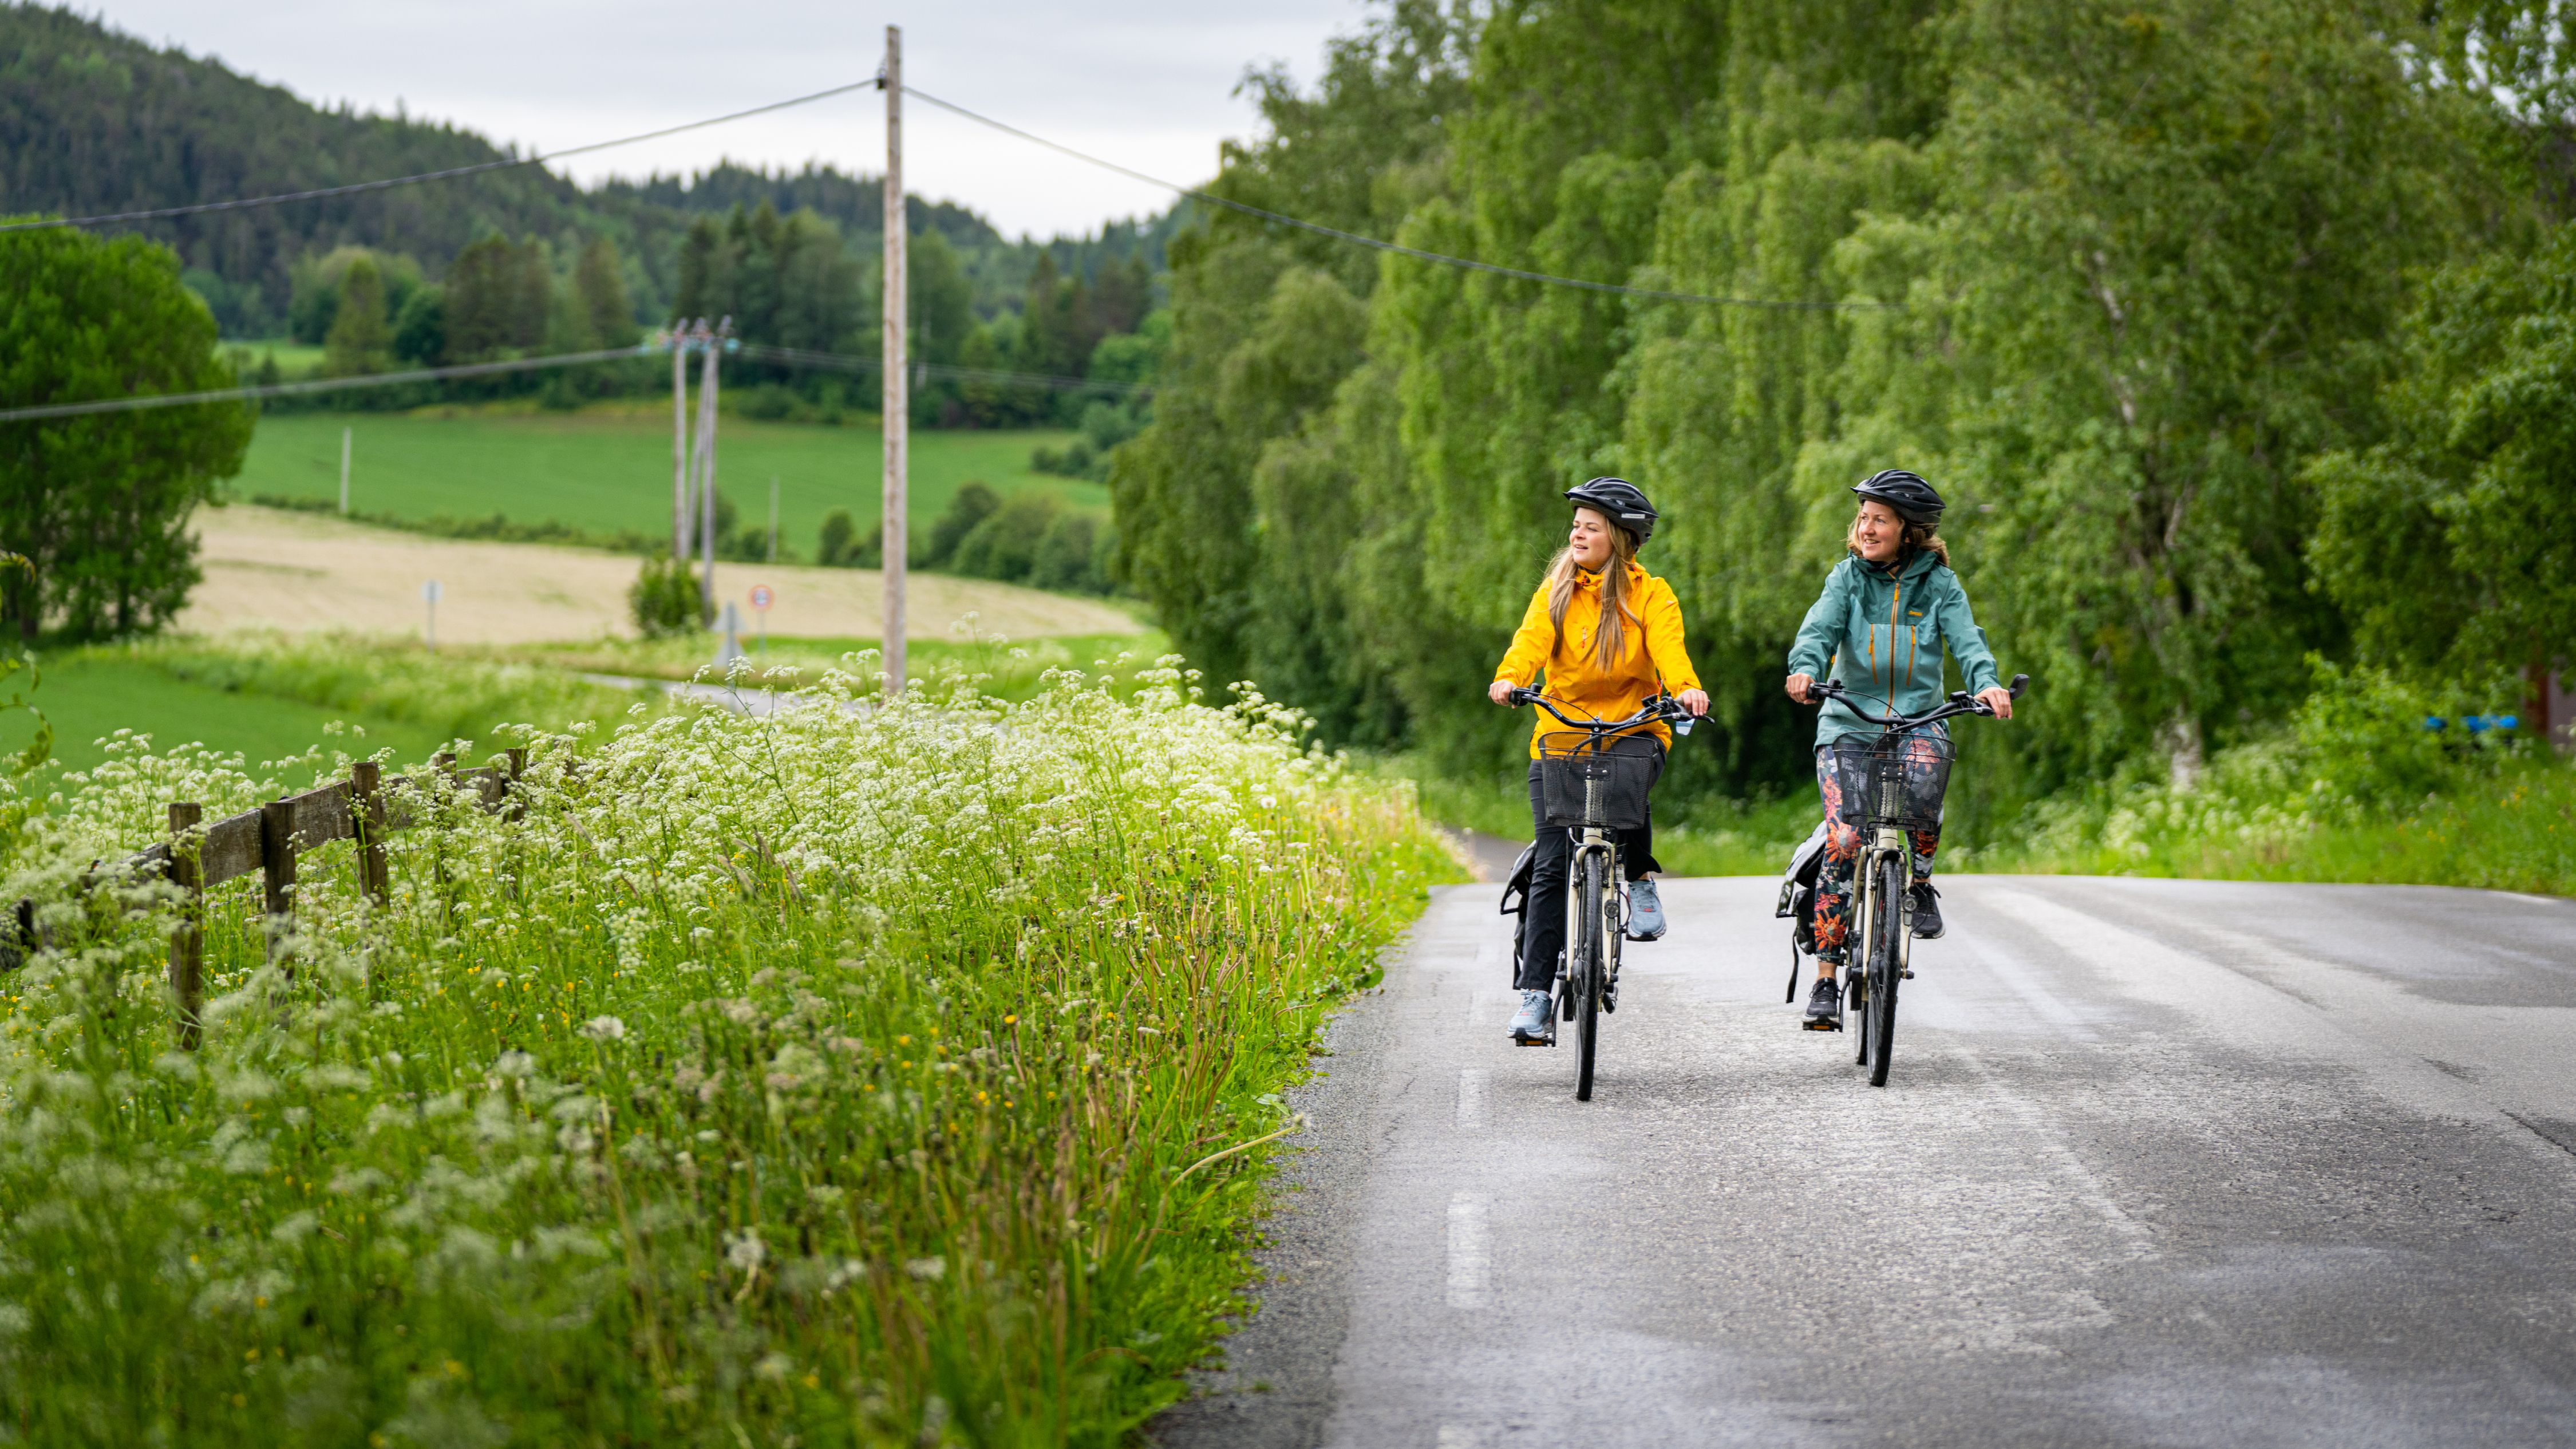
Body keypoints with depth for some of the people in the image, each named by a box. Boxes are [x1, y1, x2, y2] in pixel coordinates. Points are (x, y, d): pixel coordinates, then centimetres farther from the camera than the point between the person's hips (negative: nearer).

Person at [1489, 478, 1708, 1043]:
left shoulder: (1650, 595, 1)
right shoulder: (1556, 590, 6)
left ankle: (1640, 879, -8)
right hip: (1560, 732, 2)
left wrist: (1686, 688, -36)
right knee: (1551, 865, -6)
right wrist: (1509, 678, -32)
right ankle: (1536, 995, -2)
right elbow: (1532, 639, -11)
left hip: (1633, 727, -1)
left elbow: (1668, 649, -14)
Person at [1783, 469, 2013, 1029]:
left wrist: (1987, 684, -31)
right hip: (1849, 723, 0)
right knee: (1844, 841, -15)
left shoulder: (1938, 584, 3)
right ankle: (1825, 980, -10)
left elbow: (1967, 640, -9)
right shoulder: (1848, 577, 4)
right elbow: (1820, 627, -10)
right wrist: (1804, 669, -33)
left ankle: (1920, 884, 2)